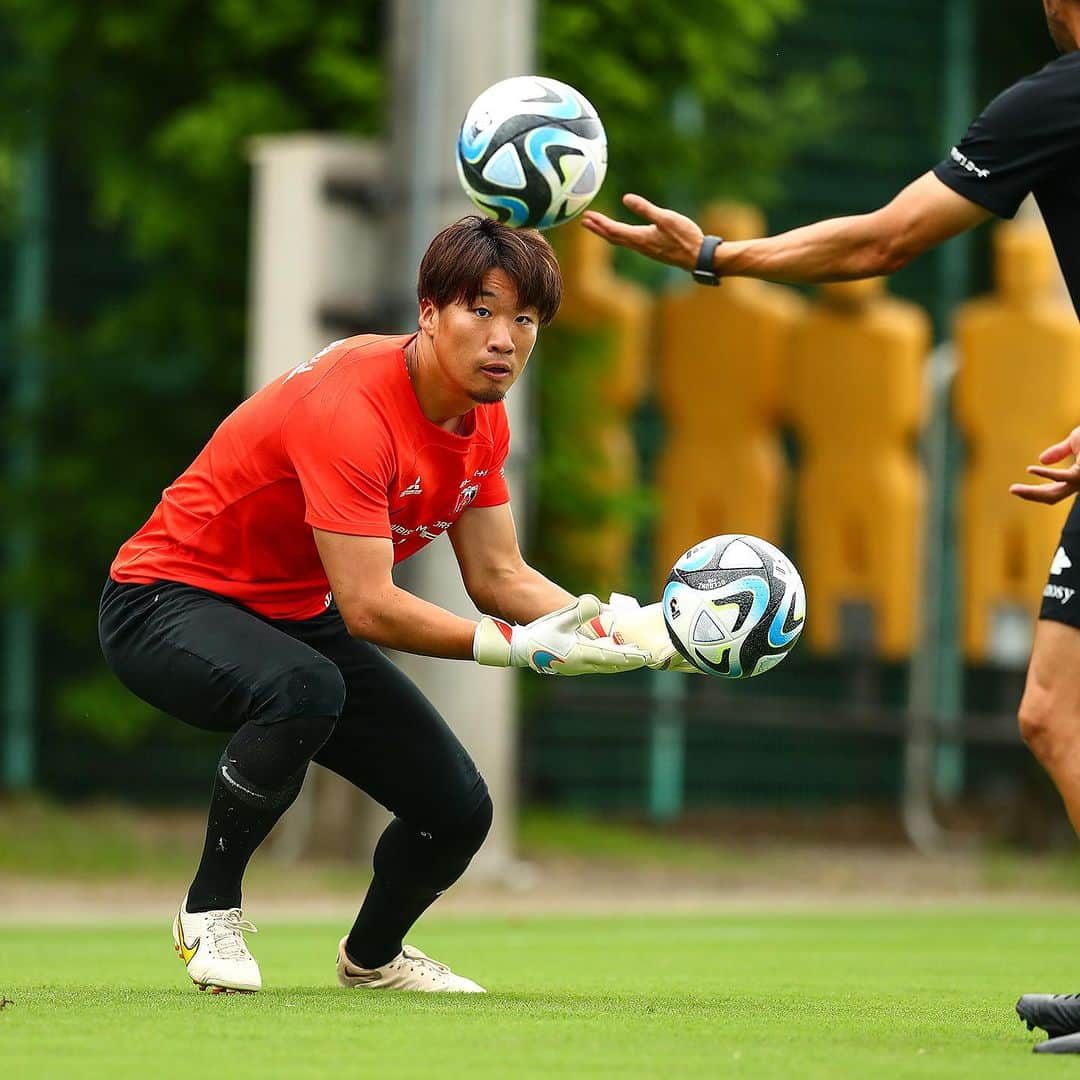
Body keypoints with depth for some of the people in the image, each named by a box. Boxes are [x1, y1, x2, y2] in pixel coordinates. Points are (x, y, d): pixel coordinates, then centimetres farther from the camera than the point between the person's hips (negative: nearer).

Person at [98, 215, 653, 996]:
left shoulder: (484, 419, -3)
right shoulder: (350, 405, -31)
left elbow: (498, 575, 1)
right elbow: (367, 606, -33)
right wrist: (519, 647, -34)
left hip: (298, 617, 8)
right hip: (170, 601, -8)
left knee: (458, 809, -4)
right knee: (304, 689, -41)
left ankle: (373, 955, 29)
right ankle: (211, 912, -17)